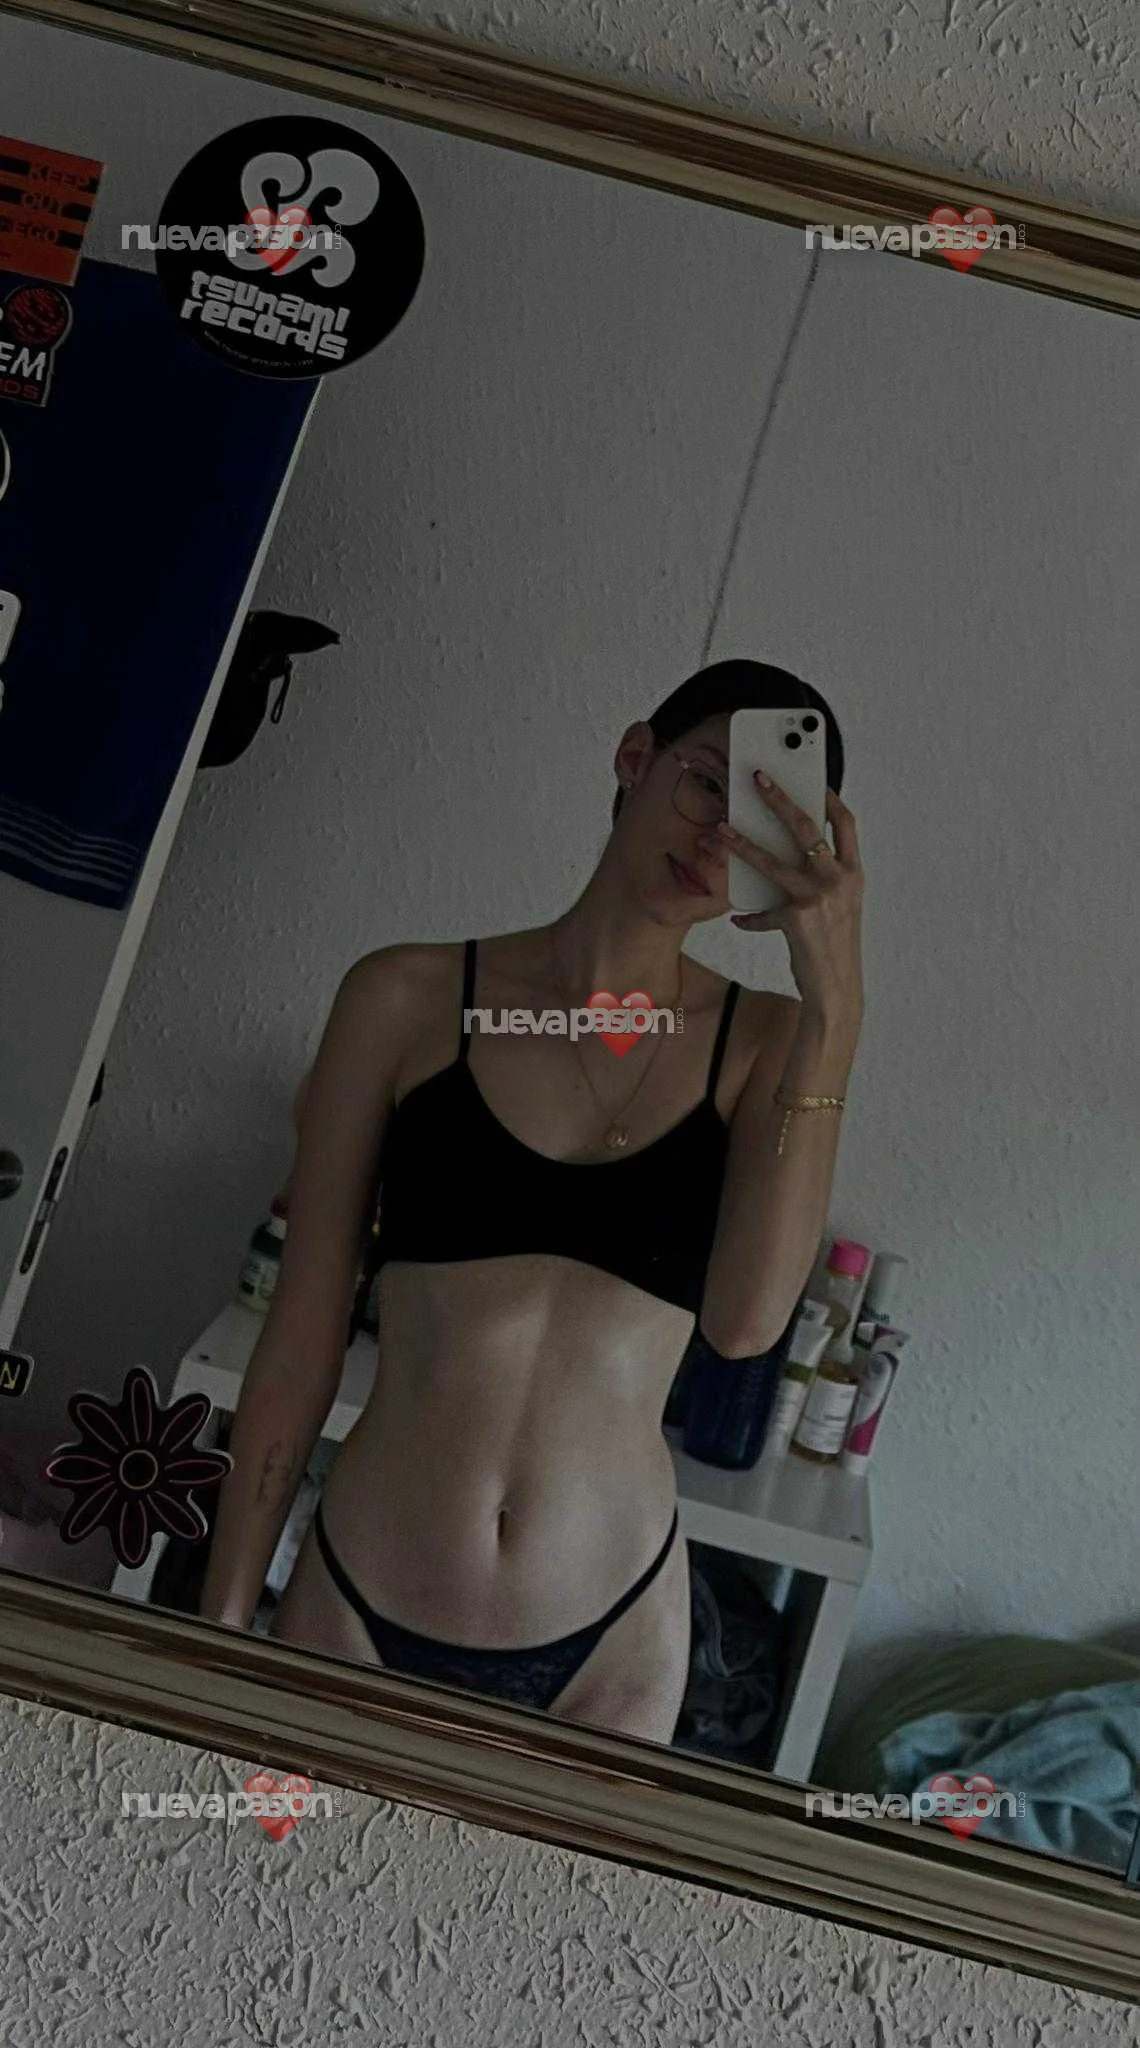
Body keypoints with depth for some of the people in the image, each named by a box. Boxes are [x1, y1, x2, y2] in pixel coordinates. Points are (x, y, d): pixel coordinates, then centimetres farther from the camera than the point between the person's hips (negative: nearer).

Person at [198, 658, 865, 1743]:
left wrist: (834, 1004, -21)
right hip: (356, 1603, 0)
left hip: (606, 1636, 1)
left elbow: (745, 1319, -20)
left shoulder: (763, 1040, -3)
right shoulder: (408, 999, -6)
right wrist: (222, 1618, 0)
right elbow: (300, 1339, -3)